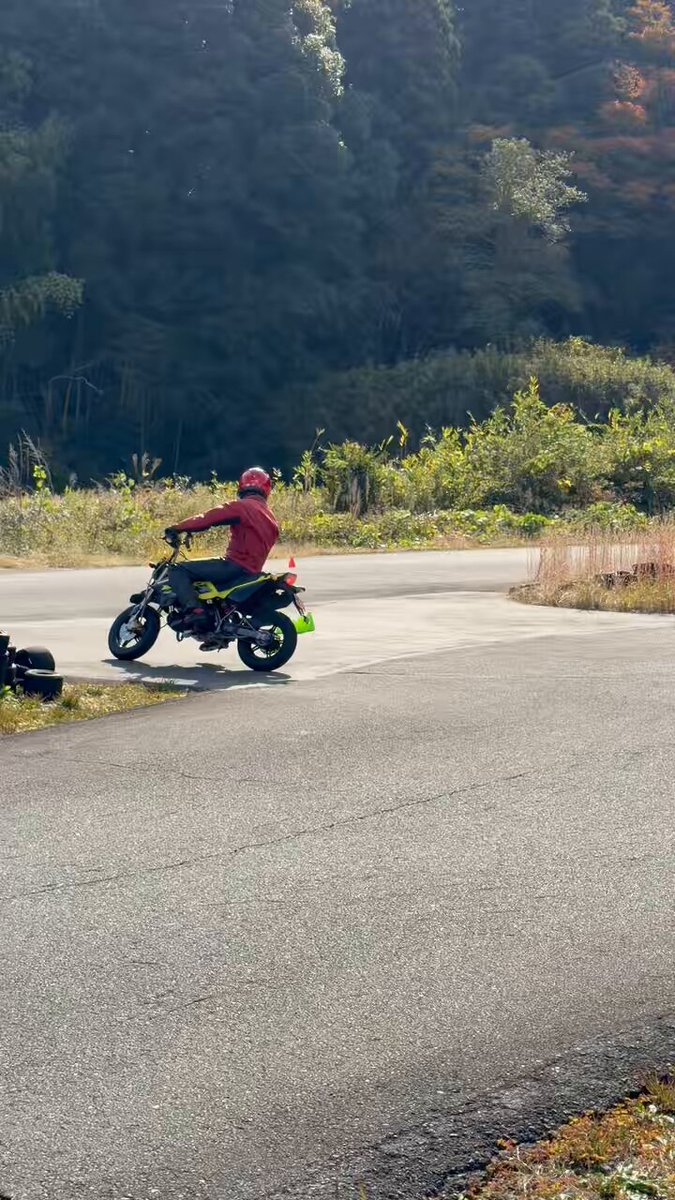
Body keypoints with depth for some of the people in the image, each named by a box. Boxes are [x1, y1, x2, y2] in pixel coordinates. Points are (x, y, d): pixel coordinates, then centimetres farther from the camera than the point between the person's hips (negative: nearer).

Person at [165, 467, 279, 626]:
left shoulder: (241, 506, -7)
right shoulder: (270, 516, 17)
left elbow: (207, 519, -11)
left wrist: (177, 528, -1)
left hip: (235, 565, -8)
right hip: (253, 570, 8)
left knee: (177, 571, -10)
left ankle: (194, 610, -26)